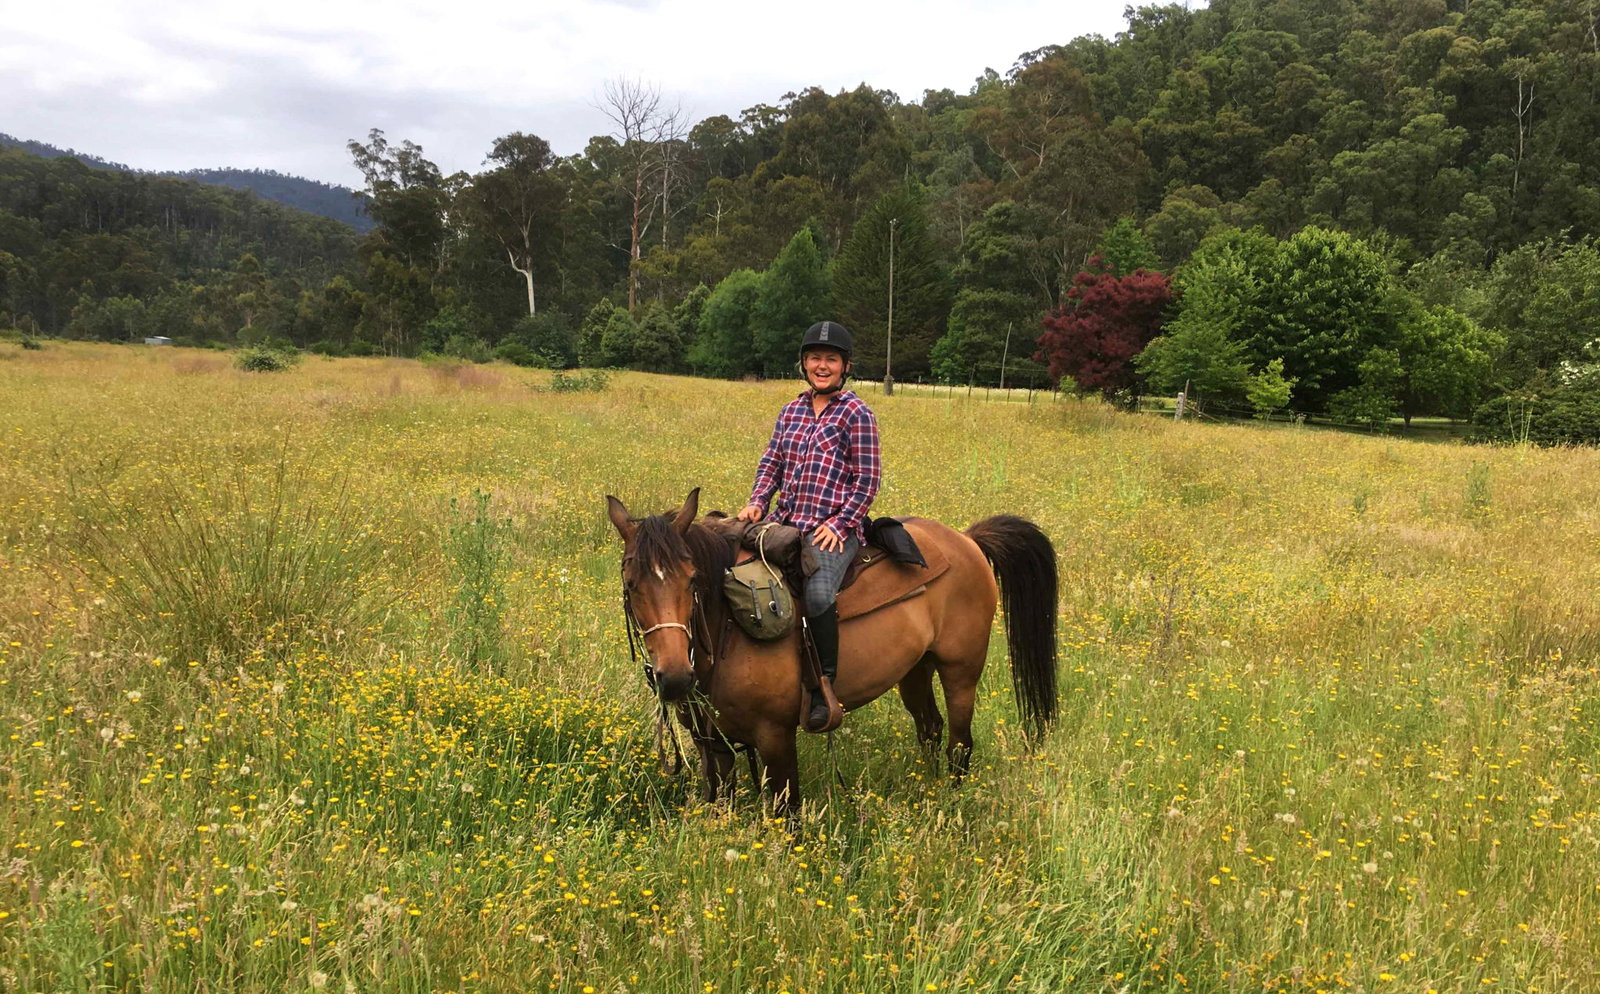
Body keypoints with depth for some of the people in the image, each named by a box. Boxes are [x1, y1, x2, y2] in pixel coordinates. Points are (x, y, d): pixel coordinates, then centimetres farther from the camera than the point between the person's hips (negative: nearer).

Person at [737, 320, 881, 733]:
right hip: (786, 521, 6)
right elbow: (771, 463, 17)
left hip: (834, 527, -6)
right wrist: (757, 502, -2)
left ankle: (825, 688, -16)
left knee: (817, 594, -32)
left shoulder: (856, 414, -1)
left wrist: (838, 524, -13)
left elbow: (867, 481, -4)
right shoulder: (791, 411, 16)